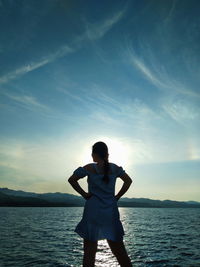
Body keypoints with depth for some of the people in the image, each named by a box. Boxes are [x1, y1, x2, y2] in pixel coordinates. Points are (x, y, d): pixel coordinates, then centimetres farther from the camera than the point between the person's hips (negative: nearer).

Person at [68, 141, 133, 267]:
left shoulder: (89, 168, -6)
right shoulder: (115, 168, 3)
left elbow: (72, 179, -8)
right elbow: (128, 181, 8)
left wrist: (84, 194, -2)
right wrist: (117, 196, 8)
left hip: (93, 211, -3)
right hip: (111, 212, 3)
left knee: (90, 250, 9)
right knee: (119, 249, 15)